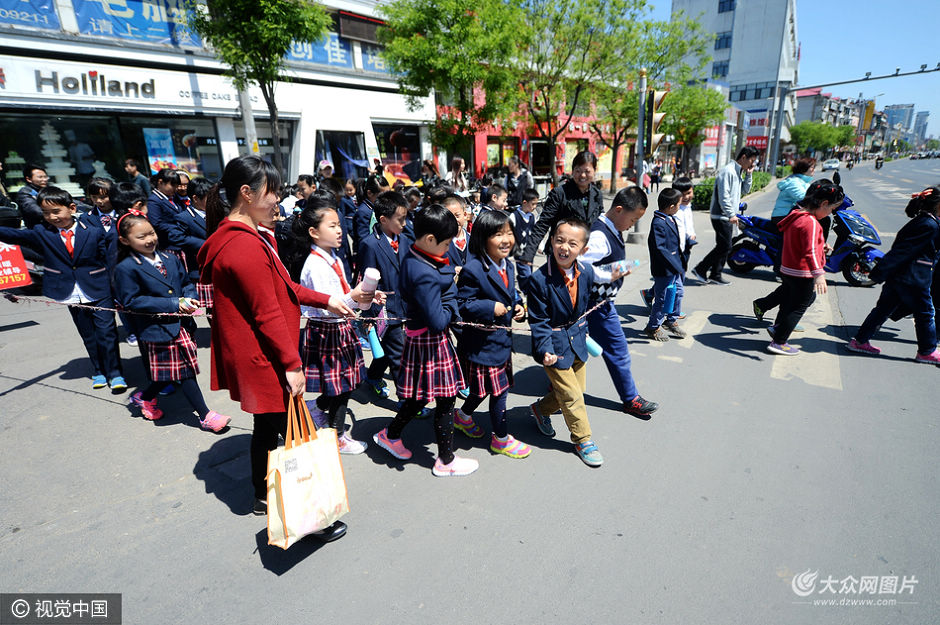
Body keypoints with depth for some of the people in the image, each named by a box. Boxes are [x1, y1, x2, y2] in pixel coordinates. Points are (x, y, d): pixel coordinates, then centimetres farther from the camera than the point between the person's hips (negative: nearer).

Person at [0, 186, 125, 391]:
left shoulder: (94, 232, -2)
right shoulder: (41, 233, 5)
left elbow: (108, 261, -1)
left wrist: (114, 290, -3)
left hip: (99, 293, -2)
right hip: (72, 296, 2)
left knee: (107, 333, -2)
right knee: (88, 336, 12)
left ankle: (115, 374, 8)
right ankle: (98, 372, 24)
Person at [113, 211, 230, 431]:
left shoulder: (170, 259, 7)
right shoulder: (126, 268, -9)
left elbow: (187, 283, 17)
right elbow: (131, 302, -13)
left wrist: (189, 299, -6)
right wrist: (173, 303, -17)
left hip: (178, 324, 6)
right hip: (155, 329, -6)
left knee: (184, 369, 13)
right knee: (184, 372, 0)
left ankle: (144, 397, 38)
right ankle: (205, 416, 11)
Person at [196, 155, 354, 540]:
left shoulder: (241, 237, 12)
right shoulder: (245, 246, -23)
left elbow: (280, 287, 17)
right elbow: (267, 314, -23)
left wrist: (325, 300, 14)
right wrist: (292, 364, -18)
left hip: (255, 357, 11)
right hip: (264, 359, -11)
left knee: (267, 425, 22)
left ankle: (264, 497, 39)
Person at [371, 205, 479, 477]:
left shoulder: (413, 258, 2)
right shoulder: (424, 274, -28)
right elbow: (438, 321, -26)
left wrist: (450, 283, -2)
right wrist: (451, 305, -9)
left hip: (419, 337, 10)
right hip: (431, 342, -10)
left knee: (422, 394, 24)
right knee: (445, 399, 6)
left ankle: (390, 435, 42)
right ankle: (446, 461, 24)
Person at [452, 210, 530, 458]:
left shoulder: (508, 265, 6)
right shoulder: (473, 270, -22)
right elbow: (462, 305, -20)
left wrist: (518, 307, 0)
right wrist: (490, 308, -28)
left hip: (502, 339, 9)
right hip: (484, 342, -9)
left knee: (483, 387, 22)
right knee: (499, 390, 4)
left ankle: (463, 416, 47)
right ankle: (501, 439, 25)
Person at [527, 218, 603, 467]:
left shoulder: (587, 272, -7)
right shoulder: (539, 279, -24)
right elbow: (539, 322, -19)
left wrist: (583, 331, 16)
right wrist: (545, 350, -26)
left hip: (576, 340, 6)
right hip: (555, 344, -6)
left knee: (578, 389, 18)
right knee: (572, 396, 3)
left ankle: (540, 409, 42)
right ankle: (583, 440, 25)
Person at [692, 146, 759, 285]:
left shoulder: (738, 172, 17)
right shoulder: (727, 171, -14)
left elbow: (744, 190, 23)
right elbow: (723, 196, -21)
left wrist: (748, 175, 9)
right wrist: (731, 214, -21)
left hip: (728, 217, 10)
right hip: (721, 216, -10)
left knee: (724, 247, 10)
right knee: (724, 246, -11)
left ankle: (715, 276, 15)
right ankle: (700, 269, -3)